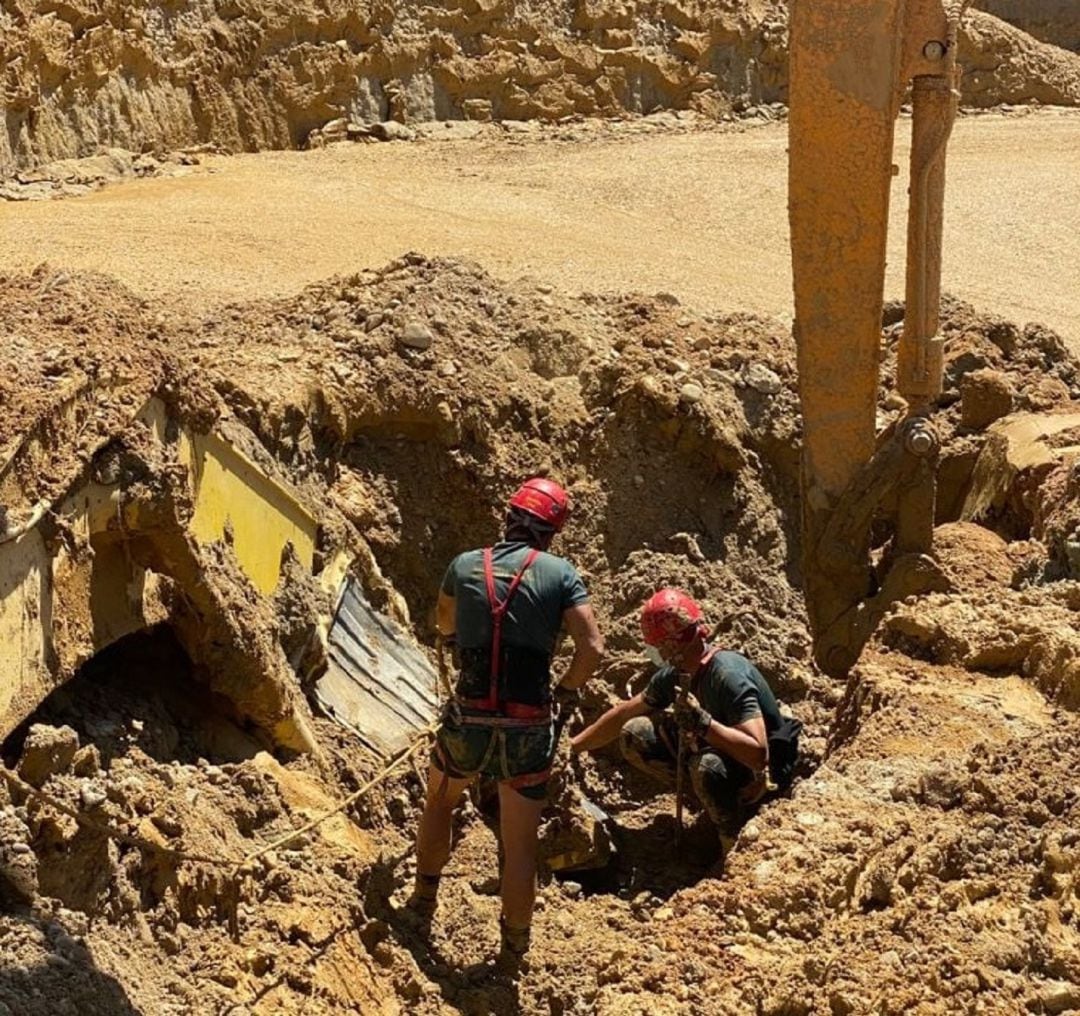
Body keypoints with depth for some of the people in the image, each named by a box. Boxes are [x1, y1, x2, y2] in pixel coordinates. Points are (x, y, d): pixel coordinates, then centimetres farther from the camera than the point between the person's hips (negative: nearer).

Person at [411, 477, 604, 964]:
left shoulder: (465, 565, 4)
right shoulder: (560, 573, -1)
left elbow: (444, 627, 23)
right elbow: (592, 648, -10)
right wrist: (566, 687, 7)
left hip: (468, 720, 1)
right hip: (529, 729, -1)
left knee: (440, 800, 30)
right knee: (520, 842, 10)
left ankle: (424, 900, 38)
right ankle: (515, 948, 17)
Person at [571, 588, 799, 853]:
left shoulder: (729, 675, -31)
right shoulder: (673, 675, -6)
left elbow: (757, 754, -39)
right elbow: (623, 715, 11)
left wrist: (703, 722, -45)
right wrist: (573, 746, 12)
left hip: (764, 772, -8)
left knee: (707, 764, -41)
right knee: (634, 735, -3)